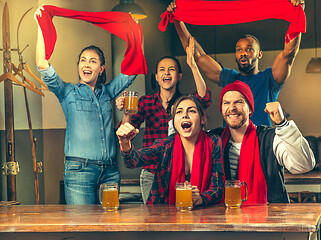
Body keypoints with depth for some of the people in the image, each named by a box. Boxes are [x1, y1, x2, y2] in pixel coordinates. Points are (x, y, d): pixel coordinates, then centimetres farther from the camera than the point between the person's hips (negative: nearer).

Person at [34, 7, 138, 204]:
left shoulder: (107, 92, 15)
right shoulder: (68, 92, 5)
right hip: (79, 169, -3)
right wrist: (41, 27, -10)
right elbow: (43, 66, -7)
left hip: (109, 171, 4)